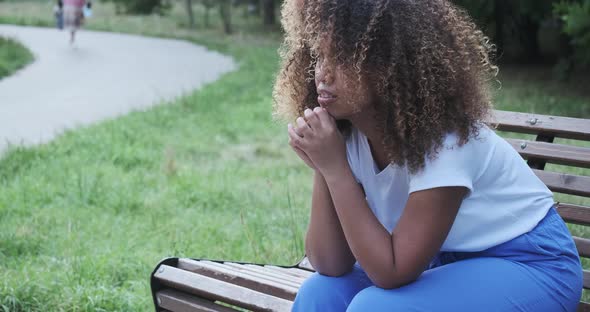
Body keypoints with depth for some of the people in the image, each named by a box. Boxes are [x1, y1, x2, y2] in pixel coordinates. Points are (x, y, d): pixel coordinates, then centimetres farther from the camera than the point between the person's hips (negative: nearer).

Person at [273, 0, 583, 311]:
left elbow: (391, 273, -29)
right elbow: (331, 264, -12)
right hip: (447, 258, 7)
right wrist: (322, 167, -24)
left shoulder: (442, 137, -29)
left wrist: (335, 167, -31)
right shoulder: (345, 132, -9)